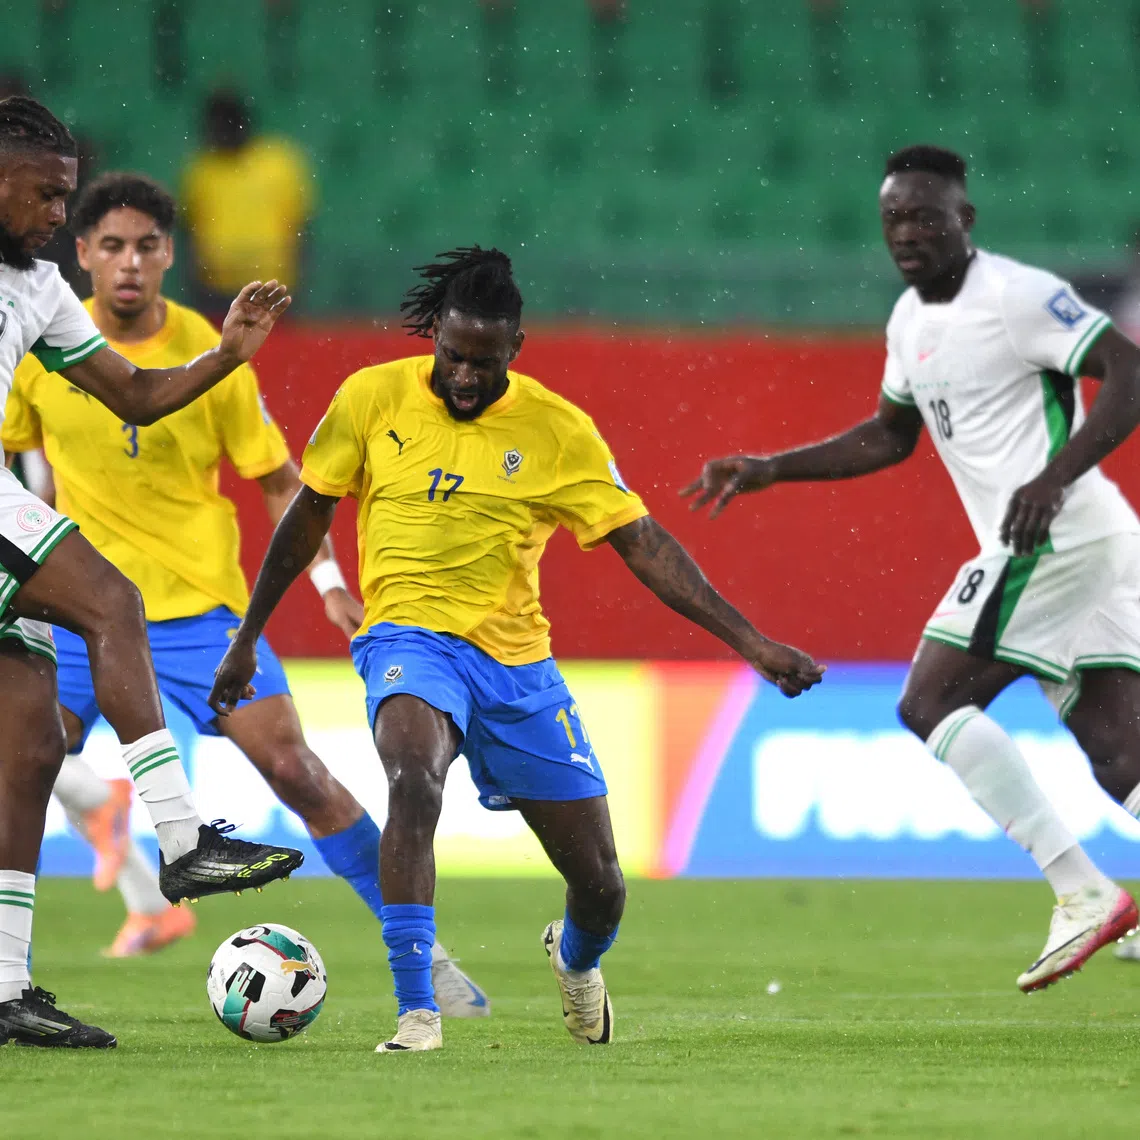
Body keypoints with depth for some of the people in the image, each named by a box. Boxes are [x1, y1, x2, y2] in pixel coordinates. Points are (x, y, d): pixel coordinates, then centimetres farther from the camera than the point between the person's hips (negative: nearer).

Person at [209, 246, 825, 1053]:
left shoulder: (558, 430, -3)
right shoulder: (374, 397, -3)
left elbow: (644, 544, -3)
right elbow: (310, 514, 10)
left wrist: (751, 643, -10)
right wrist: (247, 638, 14)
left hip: (518, 660, 2)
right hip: (411, 638, -2)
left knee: (597, 880, 5)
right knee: (413, 777, -36)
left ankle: (577, 958, 45)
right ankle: (417, 1013, -33)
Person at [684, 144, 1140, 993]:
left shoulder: (1016, 295, -10)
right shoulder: (912, 321, 18)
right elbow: (891, 436, 33)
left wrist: (1055, 478, -26)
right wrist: (771, 470, 27)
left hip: (1056, 534, -9)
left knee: (931, 703, -10)